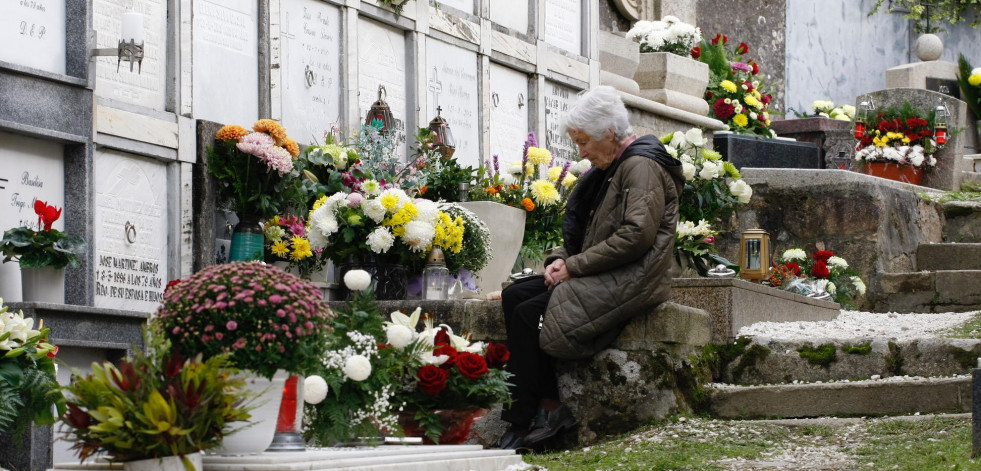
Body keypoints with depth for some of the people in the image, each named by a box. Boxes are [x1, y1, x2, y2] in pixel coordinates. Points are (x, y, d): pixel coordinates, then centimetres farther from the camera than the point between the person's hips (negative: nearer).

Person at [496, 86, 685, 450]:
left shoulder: (641, 167, -11)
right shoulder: (611, 169, 21)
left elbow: (637, 235, -23)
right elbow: (587, 232, 24)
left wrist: (575, 266, -18)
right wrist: (561, 259, 3)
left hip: (630, 280, -10)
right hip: (604, 276, 10)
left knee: (530, 314, -20)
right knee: (514, 296, -3)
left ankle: (521, 426, -15)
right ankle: (550, 408, -10)